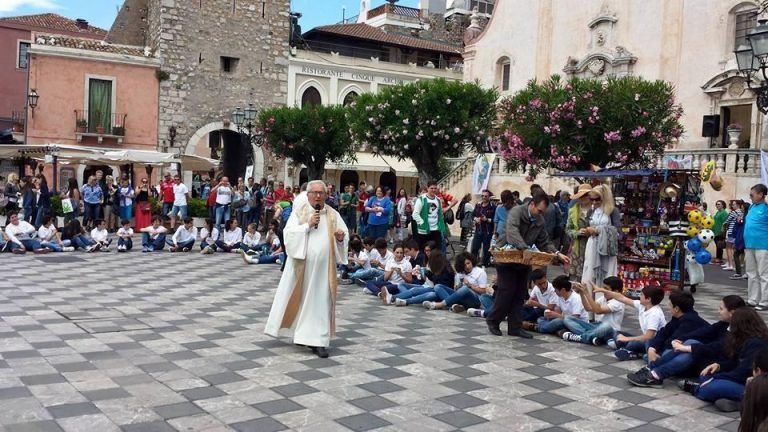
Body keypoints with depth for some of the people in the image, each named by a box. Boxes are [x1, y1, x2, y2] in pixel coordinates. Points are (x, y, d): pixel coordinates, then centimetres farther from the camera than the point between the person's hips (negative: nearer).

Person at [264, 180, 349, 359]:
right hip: (301, 264, -1)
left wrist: (340, 237, -15)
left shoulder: (333, 214, 5)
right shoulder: (299, 211, -1)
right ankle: (299, 333, 28)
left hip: (323, 267, 1)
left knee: (320, 302, 1)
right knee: (298, 298, 9)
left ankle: (318, 341, 3)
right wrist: (308, 225, -19)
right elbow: (288, 233, -10)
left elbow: (345, 235, 7)